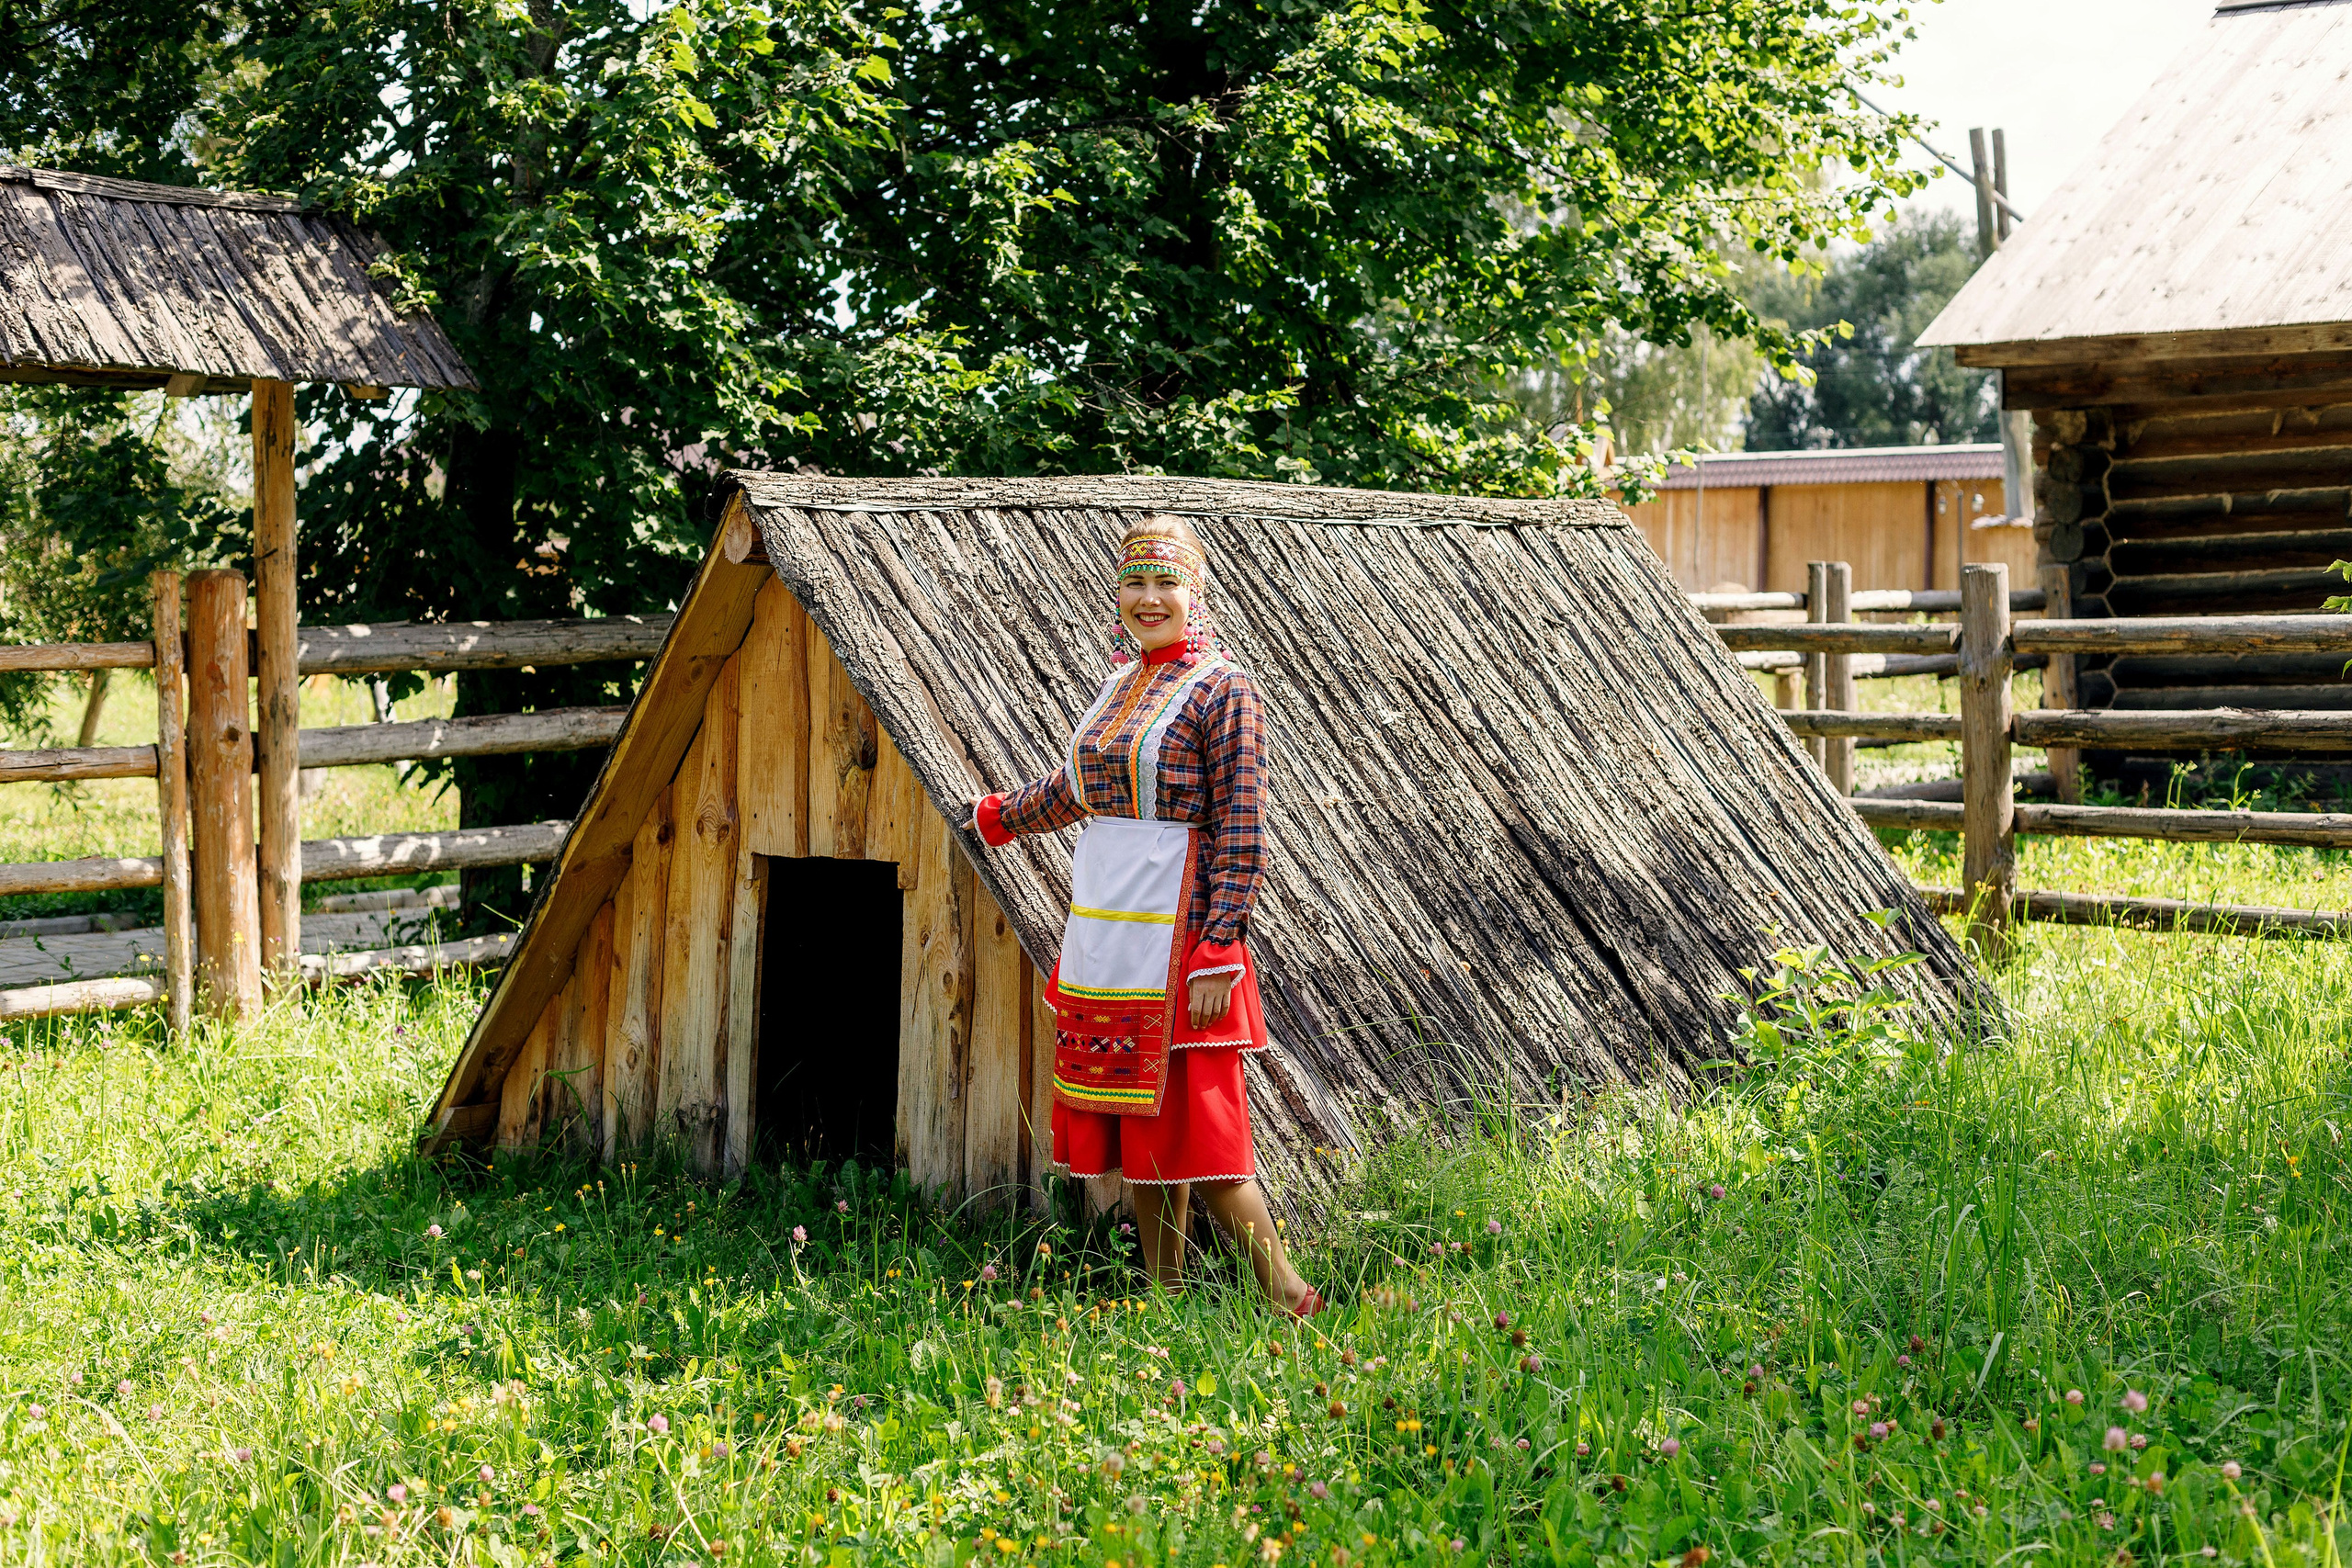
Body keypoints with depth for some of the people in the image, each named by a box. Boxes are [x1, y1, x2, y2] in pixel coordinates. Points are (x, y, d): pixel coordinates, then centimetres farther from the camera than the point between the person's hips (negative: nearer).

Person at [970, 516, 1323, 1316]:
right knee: (1137, 1130, 10)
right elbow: (1075, 787, 32)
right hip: (1104, 939, 7)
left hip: (1174, 939, -7)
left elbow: (1241, 833, -13)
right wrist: (1001, 814, 48)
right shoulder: (1122, 683, 14)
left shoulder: (1221, 689, -8)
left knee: (1193, 1127, -9)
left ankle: (1288, 1299, -3)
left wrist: (1215, 956, -19)